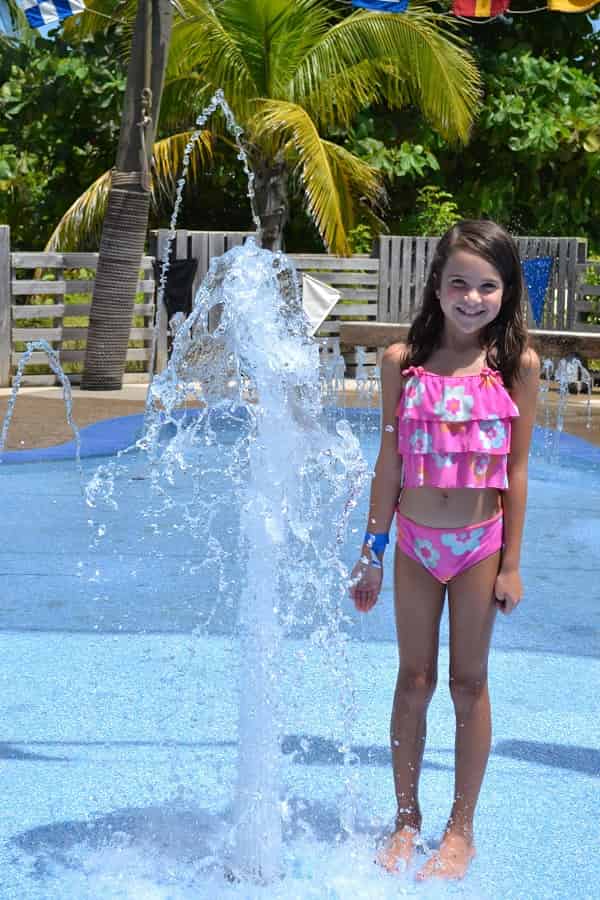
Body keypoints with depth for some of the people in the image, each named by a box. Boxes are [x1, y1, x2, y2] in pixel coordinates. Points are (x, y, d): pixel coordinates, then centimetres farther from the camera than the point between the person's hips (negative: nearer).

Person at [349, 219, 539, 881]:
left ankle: (461, 829, 21)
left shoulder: (518, 365, -7)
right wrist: (371, 554, 3)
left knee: (469, 683, 8)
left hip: (480, 543, -1)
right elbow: (389, 463, 1)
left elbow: (516, 470, -4)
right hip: (415, 541, 1)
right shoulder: (403, 362, -4)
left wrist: (511, 564, -3)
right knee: (413, 681, 10)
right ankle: (406, 821, 24)